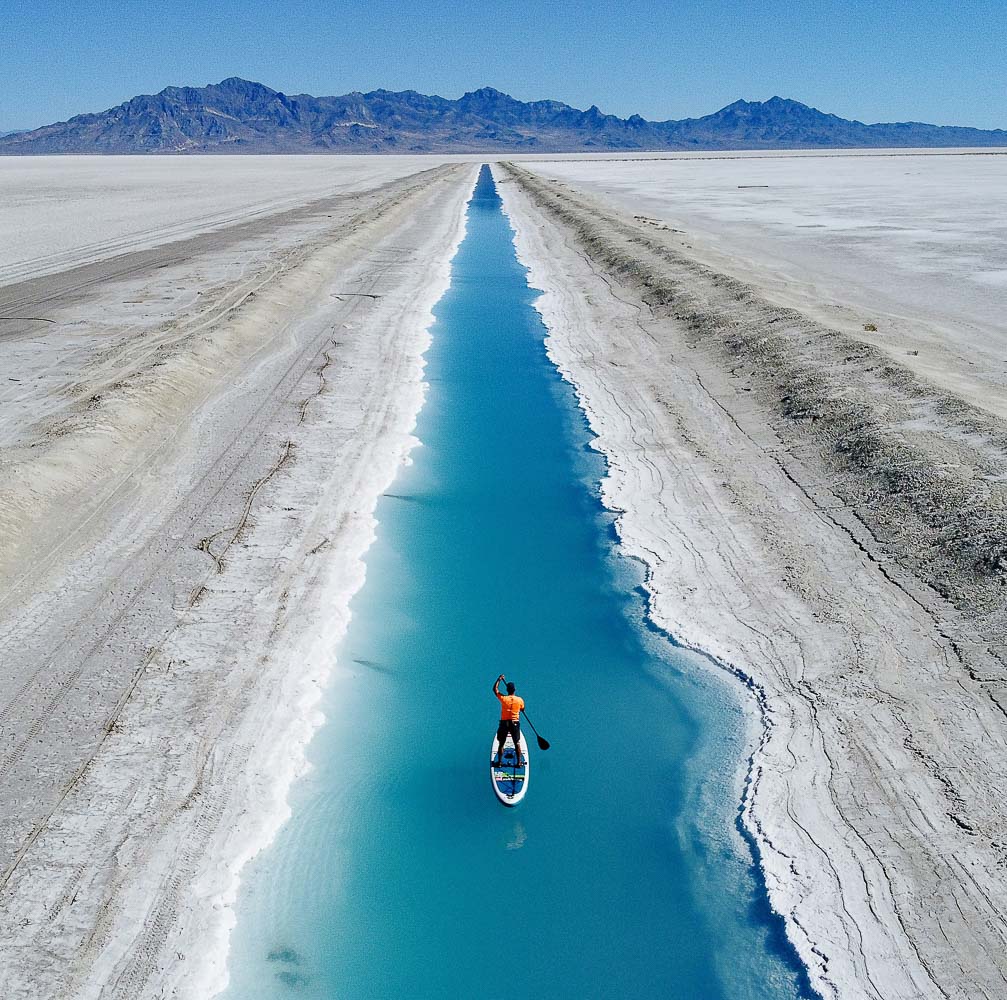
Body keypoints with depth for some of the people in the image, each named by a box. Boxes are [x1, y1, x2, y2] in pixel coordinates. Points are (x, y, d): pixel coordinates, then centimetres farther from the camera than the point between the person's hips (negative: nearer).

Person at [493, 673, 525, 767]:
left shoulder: (503, 698, -10)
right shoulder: (520, 699, -7)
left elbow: (495, 689, 4)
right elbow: (522, 709, 12)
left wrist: (499, 679, 12)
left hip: (504, 723, -1)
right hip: (515, 723, 1)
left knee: (501, 743, 10)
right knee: (517, 743, 10)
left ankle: (499, 762, 13)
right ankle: (519, 762, 11)